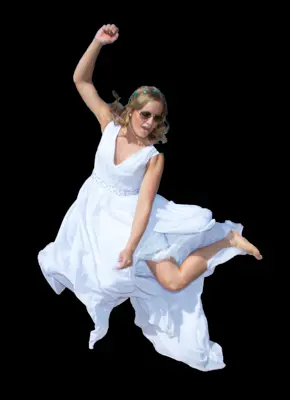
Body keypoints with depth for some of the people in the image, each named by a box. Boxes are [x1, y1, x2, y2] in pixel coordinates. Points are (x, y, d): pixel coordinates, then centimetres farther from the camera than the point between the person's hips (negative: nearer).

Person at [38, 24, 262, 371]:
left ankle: (228, 240, 6)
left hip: (133, 215, -3)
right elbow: (81, 80, -13)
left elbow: (144, 203, -22)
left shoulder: (154, 157, -17)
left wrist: (131, 246, -31)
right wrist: (98, 42, -26)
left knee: (175, 281, -12)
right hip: (97, 213, 3)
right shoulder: (110, 124, -10)